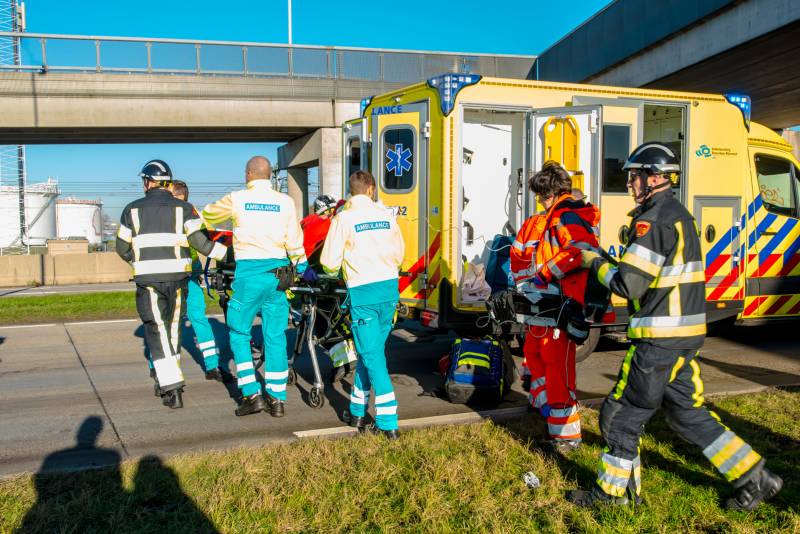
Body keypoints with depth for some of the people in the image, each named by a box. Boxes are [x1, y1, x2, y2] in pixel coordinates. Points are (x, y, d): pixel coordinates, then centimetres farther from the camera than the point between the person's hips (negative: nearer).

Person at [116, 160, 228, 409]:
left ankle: (171, 388, -7)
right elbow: (200, 242, -8)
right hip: (177, 277, 1)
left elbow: (122, 248, 10)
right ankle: (169, 377, 29)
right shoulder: (183, 208, 2)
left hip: (148, 279, -1)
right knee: (173, 328, 17)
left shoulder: (133, 209, 4)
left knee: (157, 331, 1)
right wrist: (228, 252, 2)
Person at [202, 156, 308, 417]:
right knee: (275, 337, 8)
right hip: (278, 273, 3)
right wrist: (301, 267, 22)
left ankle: (252, 394, 4)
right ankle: (277, 399, 12)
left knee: (239, 333, 11)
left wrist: (201, 218, 41)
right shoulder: (285, 202, 4)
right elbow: (294, 241, 6)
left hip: (249, 271, -3)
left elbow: (209, 215, 18)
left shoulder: (237, 199, -1)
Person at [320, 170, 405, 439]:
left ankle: (388, 422, -2)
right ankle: (357, 411, 27)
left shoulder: (344, 218, -5)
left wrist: (337, 269, 18)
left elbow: (329, 262, -5)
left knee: (372, 355, 0)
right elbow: (399, 254, 15)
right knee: (372, 349, 16)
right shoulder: (386, 214, 7)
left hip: (363, 292, -5)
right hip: (390, 287, 5)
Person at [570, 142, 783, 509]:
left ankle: (614, 490, 17)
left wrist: (595, 263, -5)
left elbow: (629, 285, -20)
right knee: (688, 413, 20)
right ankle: (755, 479, 25)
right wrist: (610, 265, 13)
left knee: (622, 413, 4)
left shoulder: (654, 219, -17)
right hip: (686, 335, 10)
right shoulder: (680, 215, 15)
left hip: (659, 338, -10)